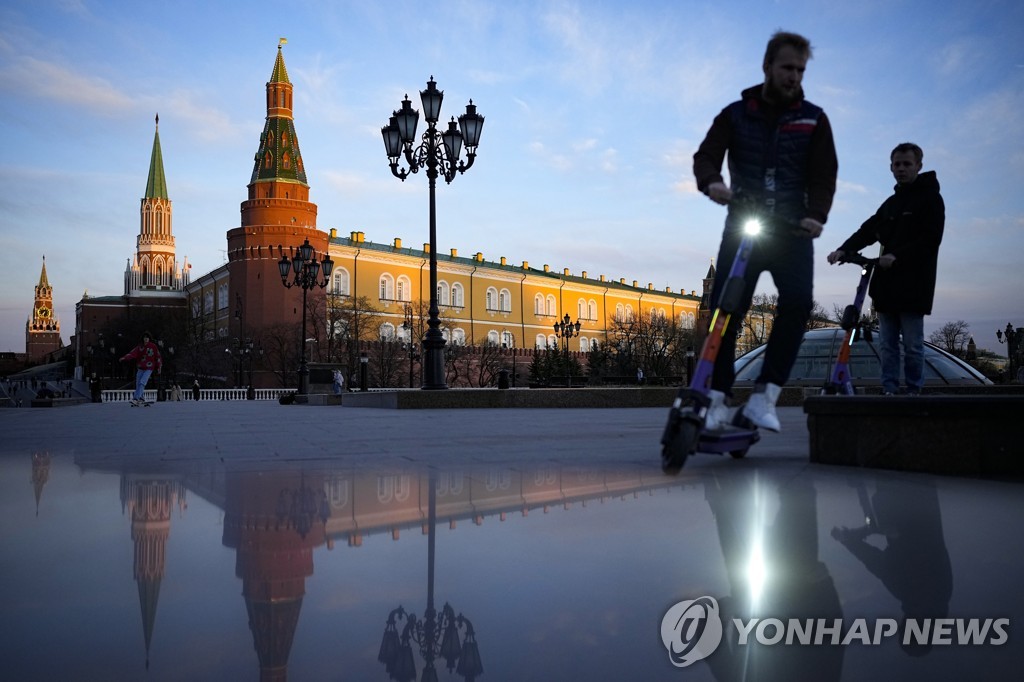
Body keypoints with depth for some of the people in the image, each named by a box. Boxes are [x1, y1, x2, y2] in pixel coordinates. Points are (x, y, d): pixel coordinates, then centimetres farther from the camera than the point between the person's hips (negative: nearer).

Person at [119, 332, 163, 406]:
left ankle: (136, 399, -21)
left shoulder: (153, 346, -2)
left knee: (142, 383, -18)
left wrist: (159, 367, 3)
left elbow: (158, 357, 3)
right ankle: (142, 399, 17)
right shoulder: (140, 347, 6)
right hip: (140, 368, 5)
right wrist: (124, 357, -21)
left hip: (149, 368, -4)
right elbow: (132, 353, -6)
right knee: (138, 384, 4)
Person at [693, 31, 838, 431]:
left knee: (797, 302, -21)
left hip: (793, 230, 1)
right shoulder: (735, 114, 9)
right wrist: (711, 182, -26)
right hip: (742, 225, 0)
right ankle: (718, 401, -3)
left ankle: (764, 396, -16)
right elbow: (706, 156, -2)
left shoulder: (813, 119, 9)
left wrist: (816, 215, -18)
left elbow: (824, 173, 2)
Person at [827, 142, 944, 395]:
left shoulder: (931, 198, 2)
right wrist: (844, 249, -6)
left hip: (913, 283, -6)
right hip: (886, 282, 6)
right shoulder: (890, 203, 23)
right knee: (887, 344, 4)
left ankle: (914, 392, 5)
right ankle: (889, 391, 8)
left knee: (912, 344, -4)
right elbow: (869, 230, 11)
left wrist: (897, 256, -20)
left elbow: (931, 240, -10)